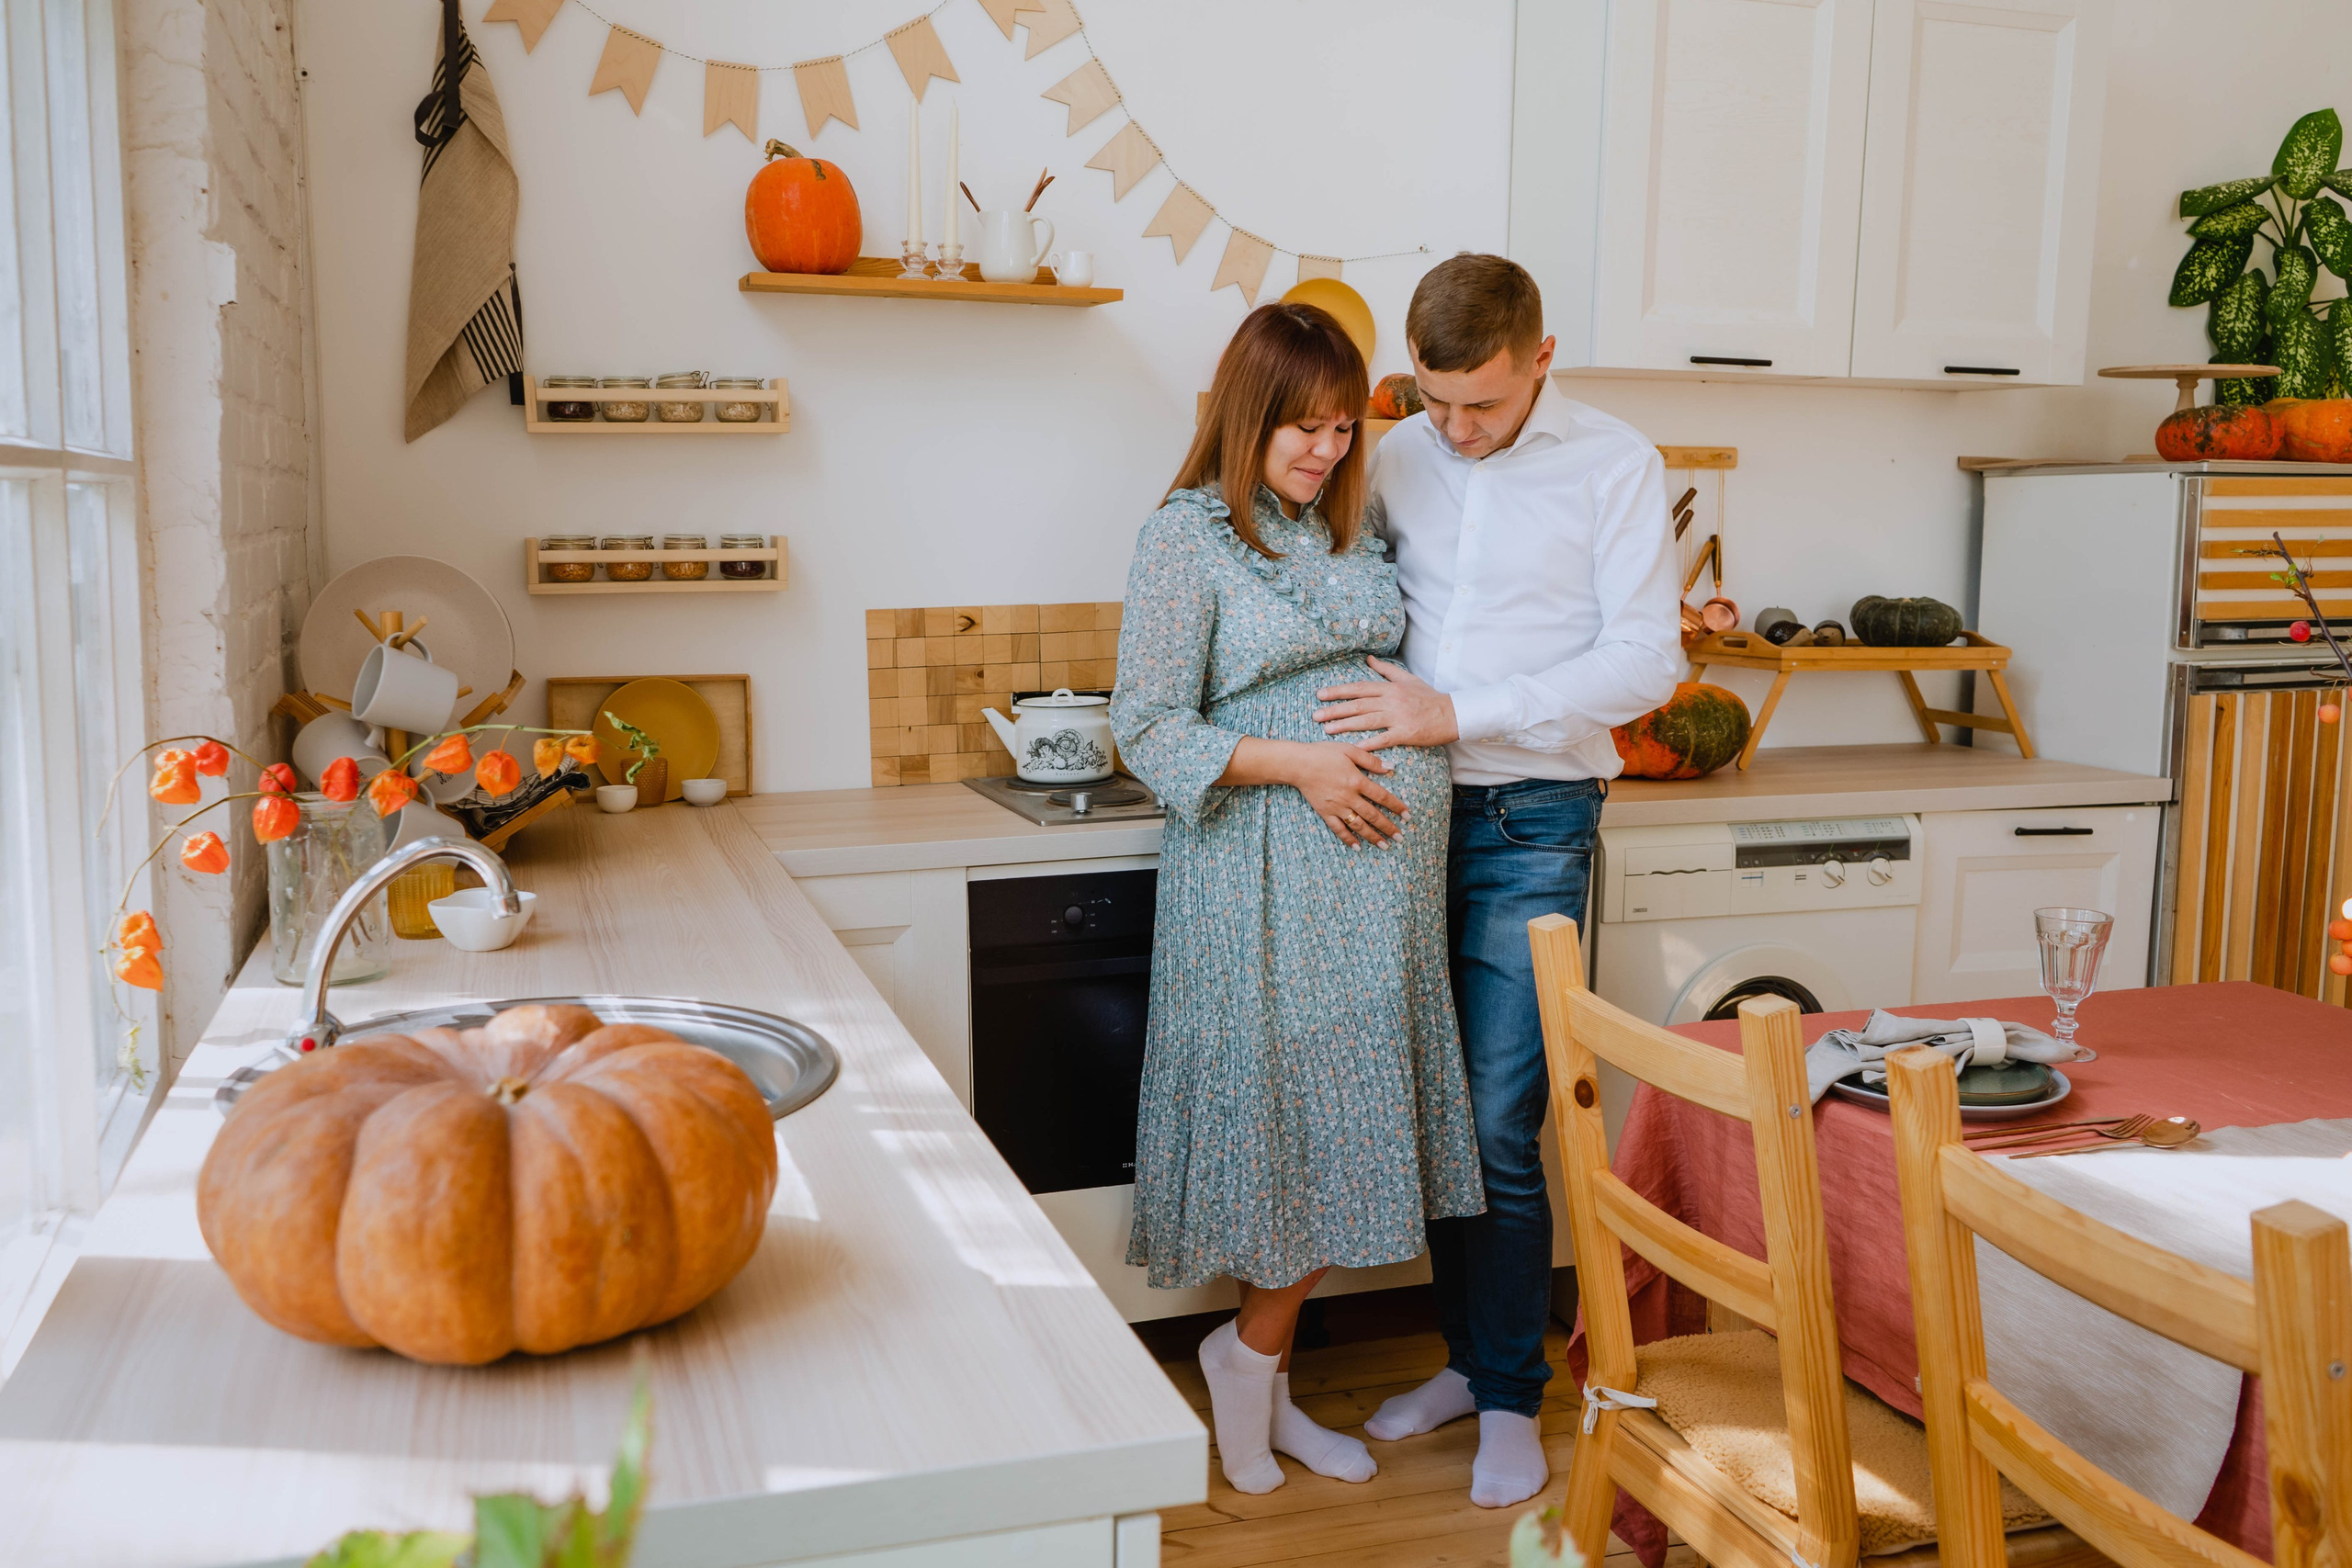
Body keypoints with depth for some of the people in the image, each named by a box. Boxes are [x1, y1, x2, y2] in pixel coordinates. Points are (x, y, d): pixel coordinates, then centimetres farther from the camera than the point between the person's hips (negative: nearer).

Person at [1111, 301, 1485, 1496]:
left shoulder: (1357, 527, 15)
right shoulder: (1186, 537, -4)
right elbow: (1147, 728, -8)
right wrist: (1296, 764, -18)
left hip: (1384, 865, 7)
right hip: (1267, 873, -6)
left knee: (1354, 1127, 8)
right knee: (1298, 1120, -3)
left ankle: (1260, 1374, 24)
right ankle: (1250, 1355, 22)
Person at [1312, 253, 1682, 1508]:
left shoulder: (1615, 466, -4)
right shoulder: (1400, 458, 9)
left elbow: (1647, 660, -9)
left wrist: (1460, 714, -16)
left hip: (1530, 824, -4)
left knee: (1499, 1127, -5)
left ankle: (1510, 1398, 13)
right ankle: (1467, 1356, 27)